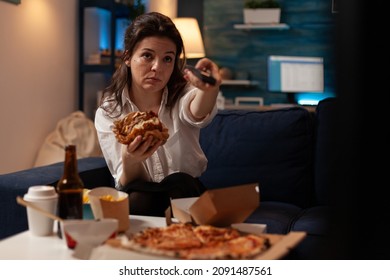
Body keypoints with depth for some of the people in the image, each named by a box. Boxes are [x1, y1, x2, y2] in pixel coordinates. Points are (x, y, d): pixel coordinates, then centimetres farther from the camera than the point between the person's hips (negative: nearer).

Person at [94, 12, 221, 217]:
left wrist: (210, 90, -62)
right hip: (139, 200, 0)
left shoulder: (182, 95, -9)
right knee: (137, 196, -32)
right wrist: (129, 161, -36)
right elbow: (126, 185, -11)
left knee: (179, 183, -31)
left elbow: (198, 112, -37)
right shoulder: (107, 113, -8)